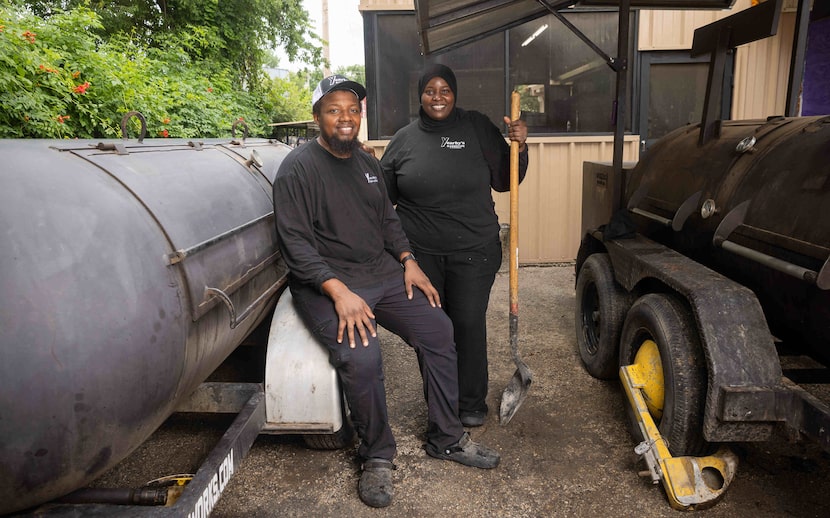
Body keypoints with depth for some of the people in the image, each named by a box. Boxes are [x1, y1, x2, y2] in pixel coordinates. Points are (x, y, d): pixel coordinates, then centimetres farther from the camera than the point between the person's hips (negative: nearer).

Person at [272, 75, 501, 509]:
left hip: (382, 273, 7)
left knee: (438, 330, -6)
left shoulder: (367, 162, 14)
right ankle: (377, 458, -3)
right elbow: (295, 242, -16)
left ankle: (446, 439, 12)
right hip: (325, 283, -7)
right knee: (361, 357, -30)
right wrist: (339, 291, -26)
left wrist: (408, 260, 3)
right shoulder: (298, 168, -9)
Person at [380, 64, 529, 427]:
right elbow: (383, 195, 13)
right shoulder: (405, 139, 5)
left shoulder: (478, 128, 2)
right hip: (420, 253, 1)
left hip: (473, 251, -1)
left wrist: (518, 147, -9)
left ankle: (472, 404, 24)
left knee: (469, 325, 3)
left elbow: (504, 182, 5)